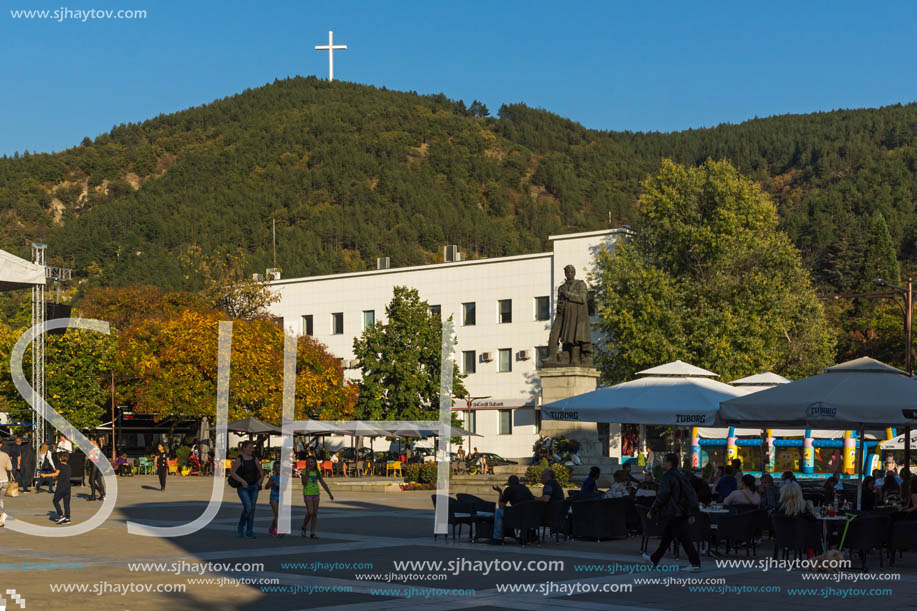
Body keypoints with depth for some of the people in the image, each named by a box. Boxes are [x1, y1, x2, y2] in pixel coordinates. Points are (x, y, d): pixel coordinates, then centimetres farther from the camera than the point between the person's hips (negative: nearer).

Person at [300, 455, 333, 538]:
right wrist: (307, 472, -24)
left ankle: (313, 533, 7)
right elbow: (304, 483, -17)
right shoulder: (304, 471, -6)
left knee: (315, 513, 2)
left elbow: (323, 484, 9)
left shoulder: (317, 472, 6)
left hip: (316, 494, 4)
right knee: (310, 512, -14)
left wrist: (330, 494, 8)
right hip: (307, 494, -4)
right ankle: (303, 528, 10)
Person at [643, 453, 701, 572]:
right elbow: (691, 494, 13)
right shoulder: (681, 476, 13)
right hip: (682, 513, 10)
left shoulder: (668, 477, -15)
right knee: (666, 536, 19)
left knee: (684, 538, -8)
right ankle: (654, 559, 32)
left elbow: (662, 496, -21)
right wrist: (691, 514, 13)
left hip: (673, 514, -10)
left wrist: (652, 511, -13)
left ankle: (695, 564, -8)